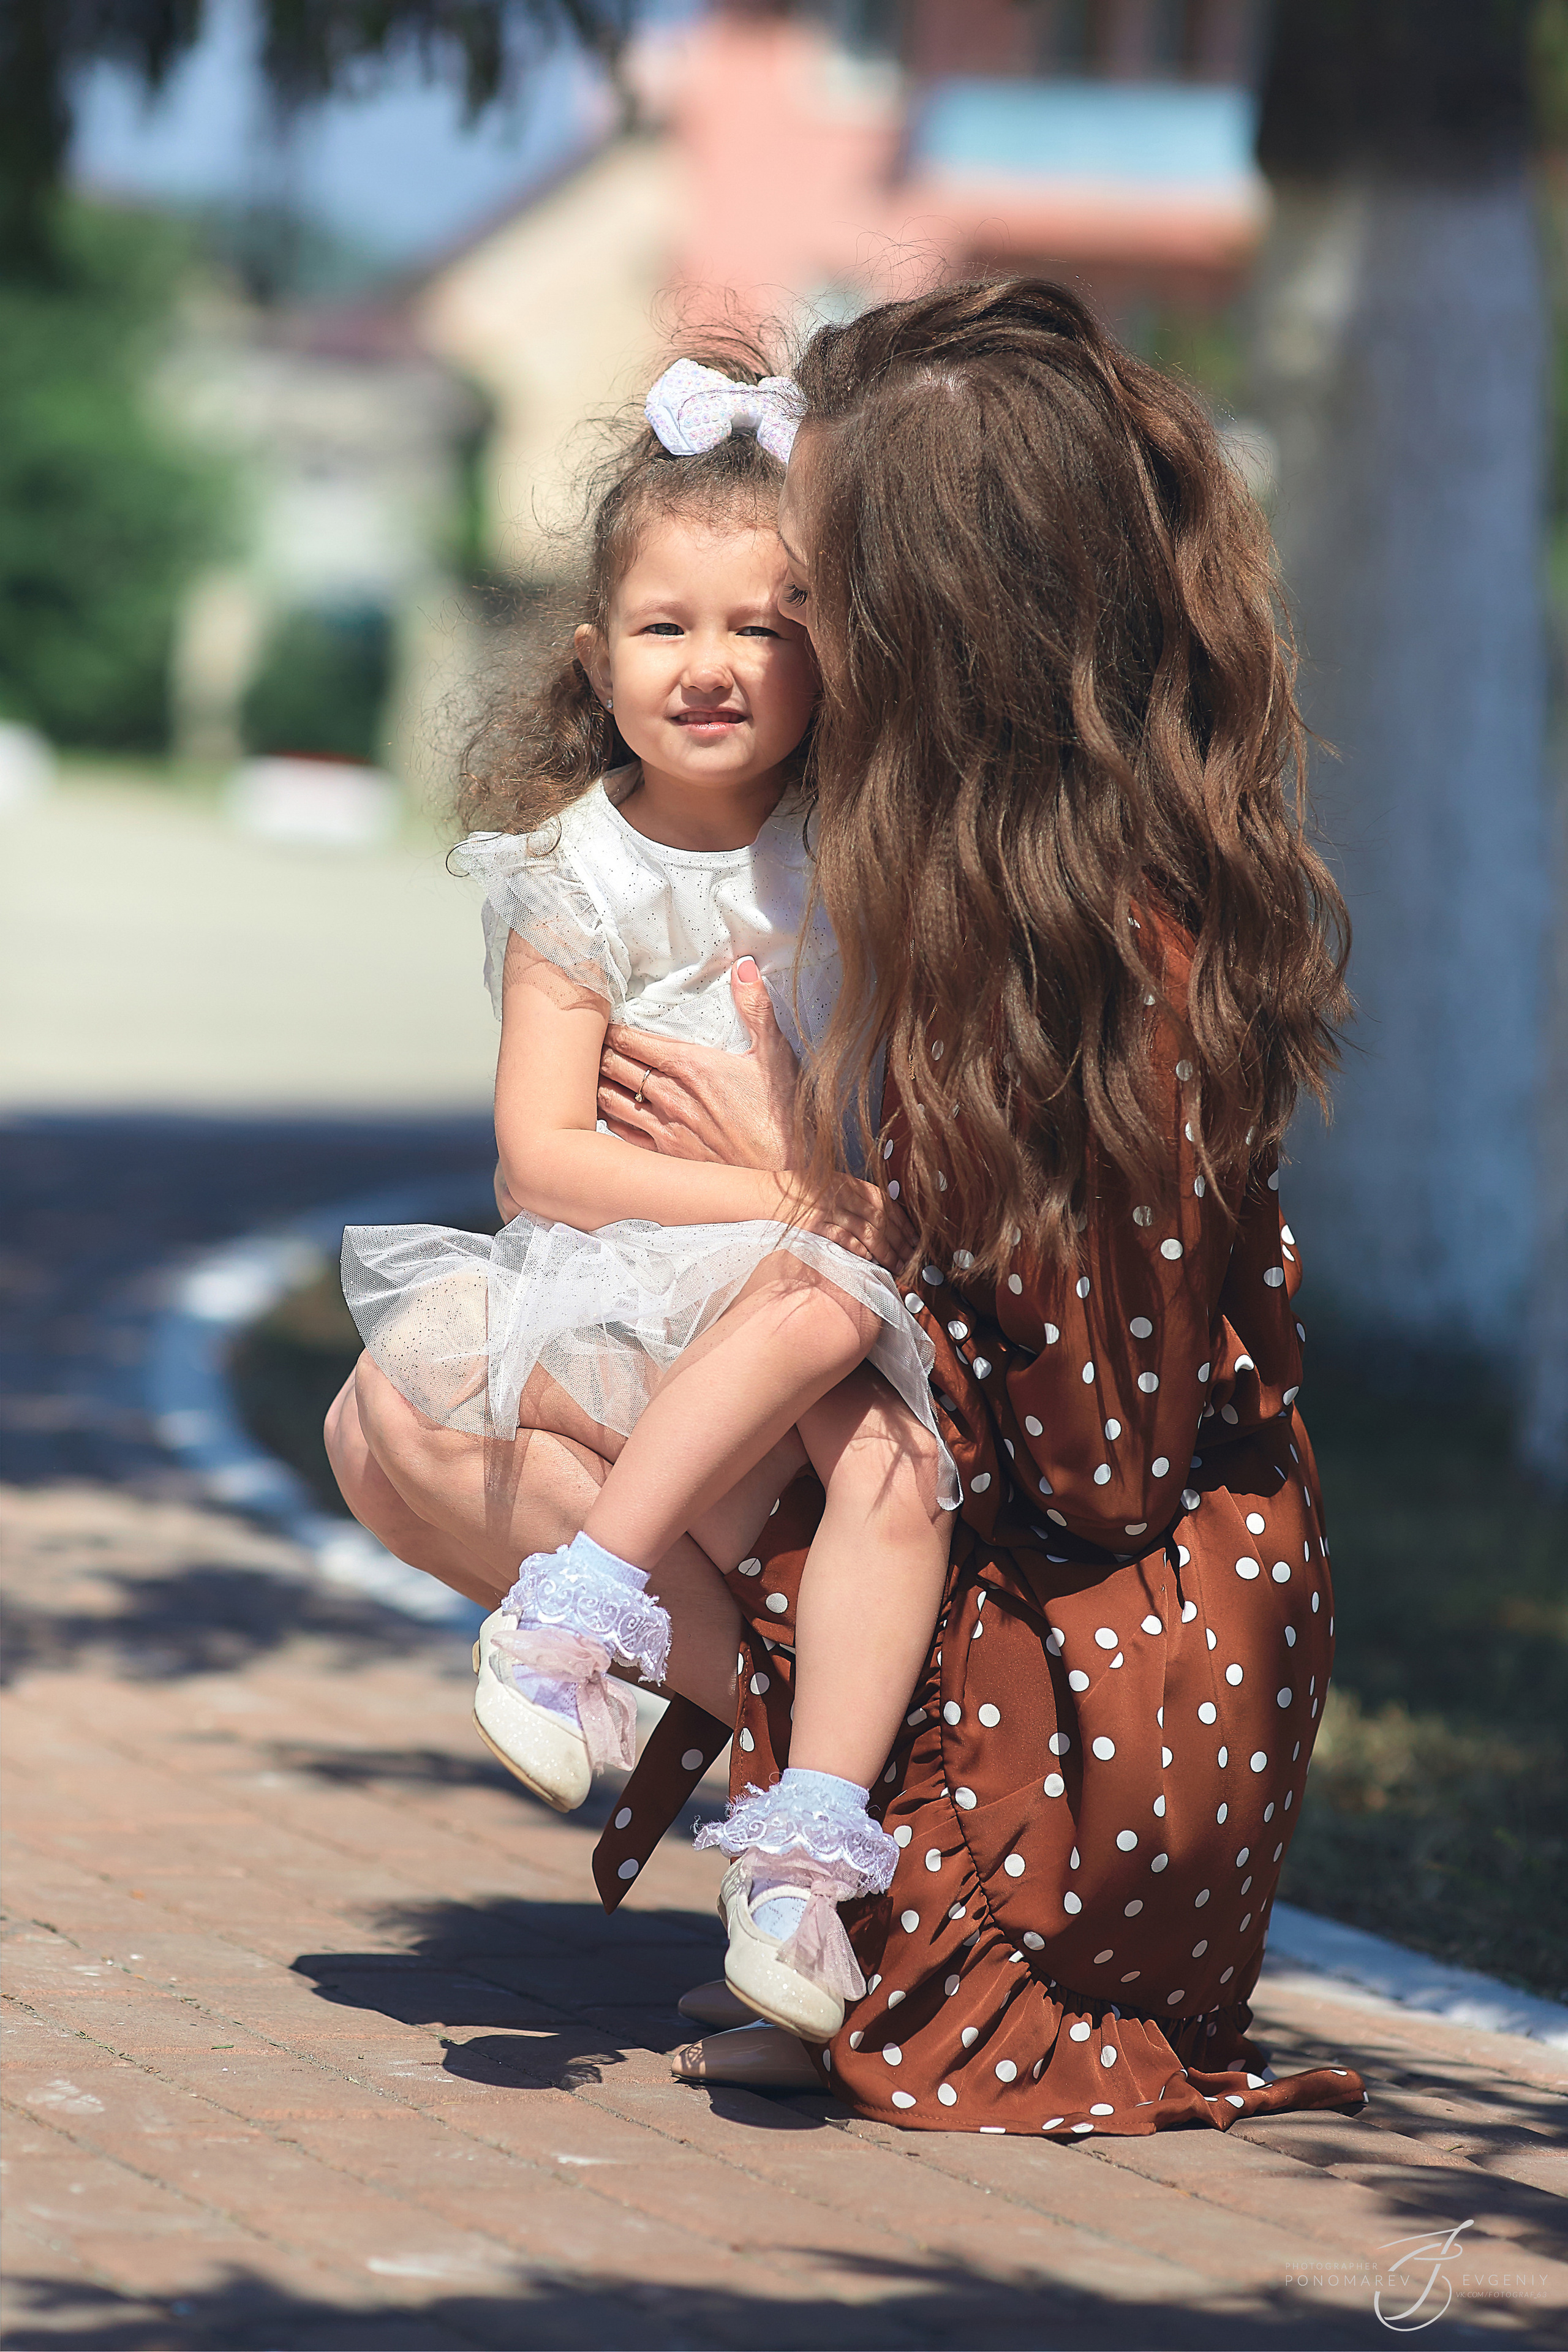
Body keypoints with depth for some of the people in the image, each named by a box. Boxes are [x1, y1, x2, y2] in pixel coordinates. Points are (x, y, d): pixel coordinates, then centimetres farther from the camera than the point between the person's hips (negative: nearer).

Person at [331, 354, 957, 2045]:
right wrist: (783, 1202, -16)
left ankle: (807, 1837, -29)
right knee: (816, 1309, -34)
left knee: (897, 1464, -28)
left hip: (838, 1268, 3)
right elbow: (543, 1151, -8)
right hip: (624, 1274, -3)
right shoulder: (576, 884, -2)